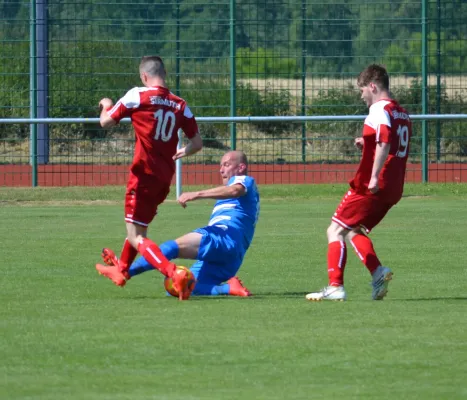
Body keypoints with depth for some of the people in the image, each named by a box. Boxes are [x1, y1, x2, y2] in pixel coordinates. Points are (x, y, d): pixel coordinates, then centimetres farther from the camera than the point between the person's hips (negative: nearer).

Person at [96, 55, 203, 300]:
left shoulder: (137, 96, -9)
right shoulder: (180, 105, 3)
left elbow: (106, 122, 2)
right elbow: (197, 143, 4)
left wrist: (106, 106, 24)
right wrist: (181, 153, 25)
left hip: (144, 175, -6)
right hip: (165, 178, 6)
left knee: (136, 236, -7)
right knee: (139, 228, 28)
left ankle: (174, 274, -27)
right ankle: (122, 268, 48)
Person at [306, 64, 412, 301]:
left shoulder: (379, 110, -11)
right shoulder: (402, 114, 18)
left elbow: (384, 143, -26)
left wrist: (375, 177, -30)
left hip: (372, 186, -9)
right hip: (393, 189, 9)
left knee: (336, 230, -2)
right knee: (352, 231, 18)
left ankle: (335, 286, -8)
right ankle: (378, 272, -1)